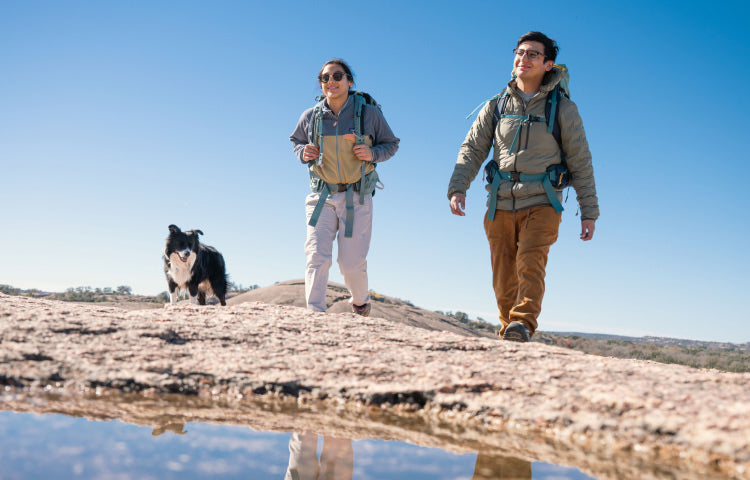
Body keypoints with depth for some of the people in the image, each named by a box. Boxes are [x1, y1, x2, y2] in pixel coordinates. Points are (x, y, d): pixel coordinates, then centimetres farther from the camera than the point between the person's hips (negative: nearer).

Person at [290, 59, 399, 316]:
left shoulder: (369, 113, -3)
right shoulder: (311, 116, 2)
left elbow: (391, 144, 8)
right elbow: (295, 140, 21)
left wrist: (372, 154, -13)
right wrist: (303, 152, -2)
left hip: (357, 198, -1)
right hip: (322, 197, 1)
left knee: (352, 263, 2)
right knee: (317, 257, -12)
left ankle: (360, 302, 33)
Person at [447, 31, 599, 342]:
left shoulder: (563, 109, 4)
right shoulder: (496, 106, 10)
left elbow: (580, 162, 5)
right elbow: (472, 149, 7)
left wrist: (589, 212, 2)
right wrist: (457, 188, -10)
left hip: (541, 204, -2)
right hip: (501, 205, 3)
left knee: (530, 262, -25)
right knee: (504, 279, 3)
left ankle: (522, 325, -31)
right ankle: (508, 333, 15)